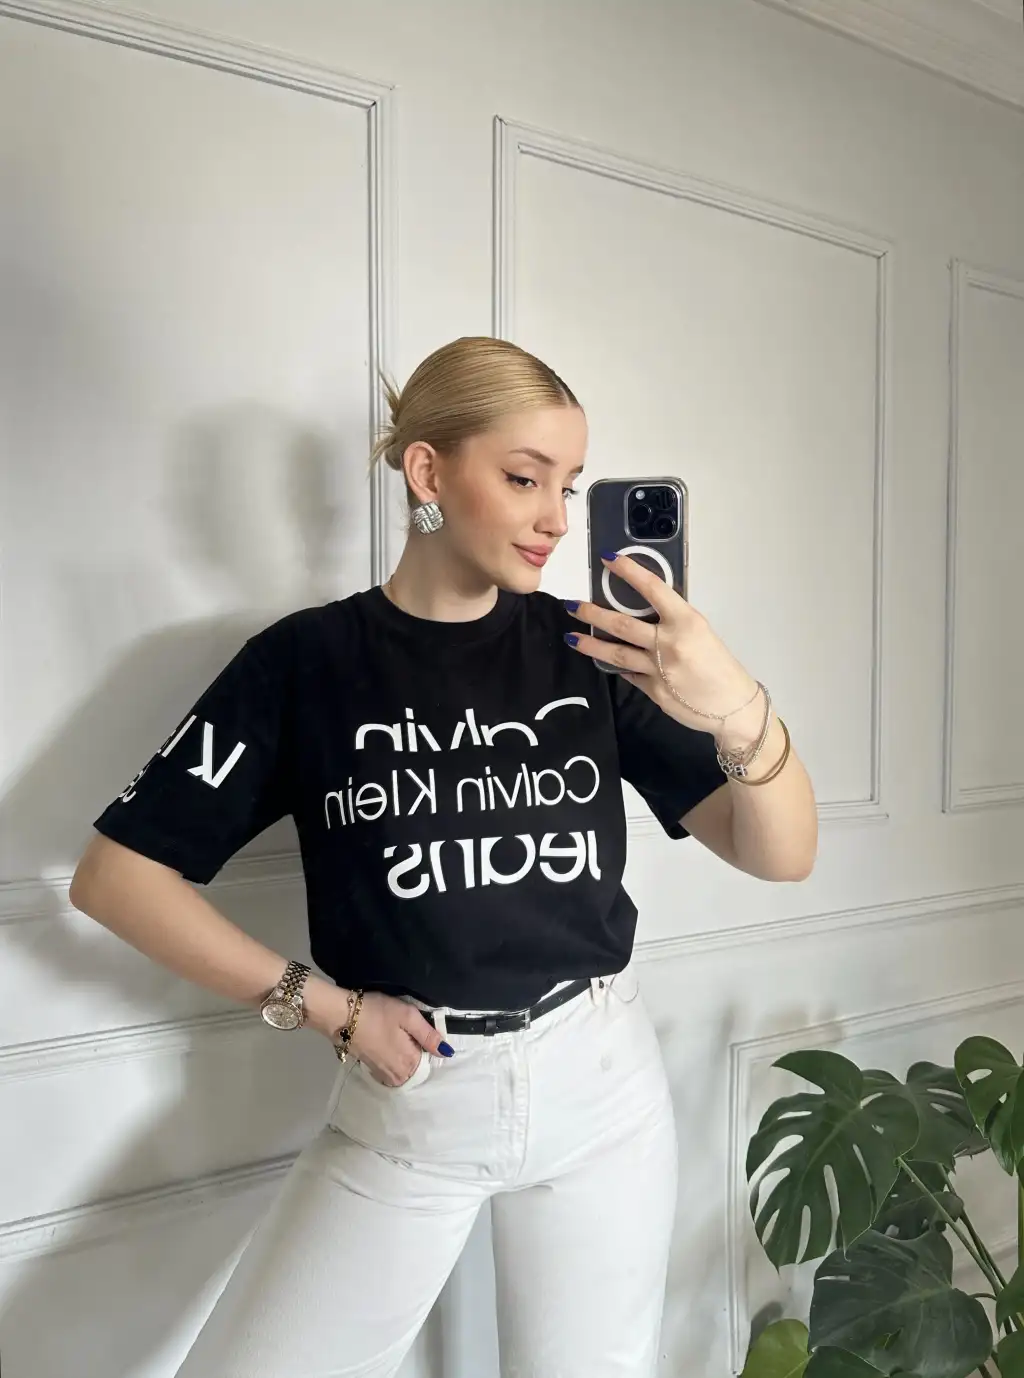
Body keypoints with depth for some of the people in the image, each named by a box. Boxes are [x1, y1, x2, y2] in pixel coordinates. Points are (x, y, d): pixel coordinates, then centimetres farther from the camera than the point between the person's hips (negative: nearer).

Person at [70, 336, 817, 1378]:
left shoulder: (588, 649, -3)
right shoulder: (309, 660, -8)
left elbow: (780, 856, -7)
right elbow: (115, 874, -5)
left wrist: (741, 714, -28)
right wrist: (325, 1006, -9)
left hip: (599, 1086, 2)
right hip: (403, 1103, -1)